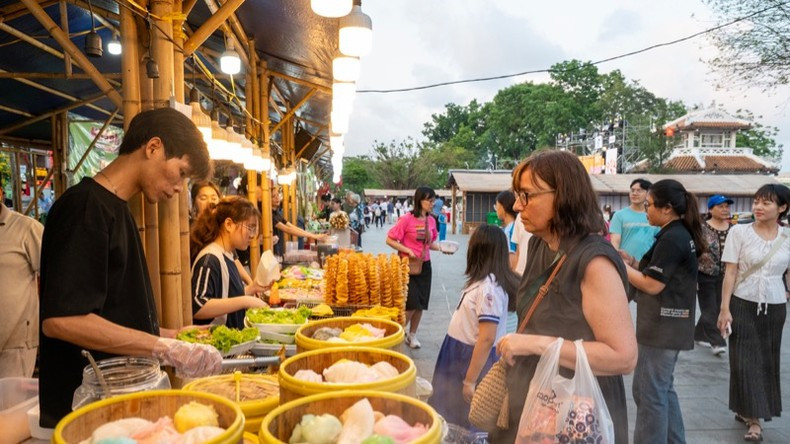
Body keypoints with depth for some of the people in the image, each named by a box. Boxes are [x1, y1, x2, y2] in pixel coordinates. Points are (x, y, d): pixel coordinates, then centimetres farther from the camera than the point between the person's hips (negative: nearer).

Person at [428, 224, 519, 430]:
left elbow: (487, 339, -27)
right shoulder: (484, 282, 4)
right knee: (457, 416, 20)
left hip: (473, 359, -8)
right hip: (464, 355, 8)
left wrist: (469, 381, -22)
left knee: (463, 423, 8)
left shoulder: (488, 288, -25)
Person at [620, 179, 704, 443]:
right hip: (670, 327, 10)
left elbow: (652, 285, -21)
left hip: (661, 328, -10)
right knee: (663, 389, 21)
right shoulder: (681, 234, 10)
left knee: (649, 394, 0)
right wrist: (632, 262, 5)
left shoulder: (671, 239, -20)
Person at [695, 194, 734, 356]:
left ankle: (699, 334, 27)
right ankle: (717, 342, 3)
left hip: (724, 276, 5)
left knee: (717, 309, 11)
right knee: (710, 311, -3)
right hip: (705, 276, -5)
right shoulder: (701, 229, -11)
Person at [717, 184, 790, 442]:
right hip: (743, 304, -2)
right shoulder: (739, 232, -6)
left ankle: (748, 411, 27)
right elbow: (730, 273, -7)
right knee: (745, 361, 0)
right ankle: (754, 419, 10)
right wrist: (725, 309, -10)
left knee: (767, 361, 10)